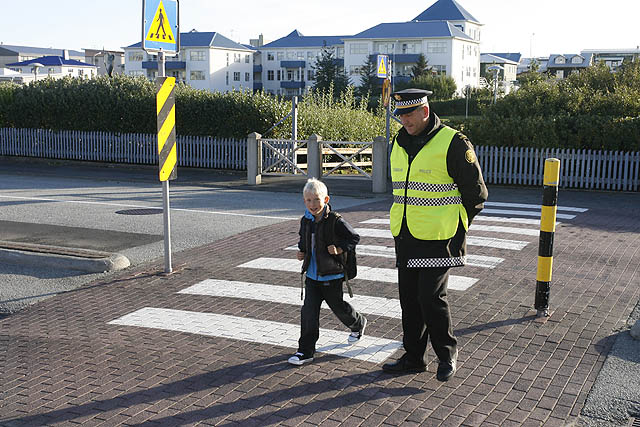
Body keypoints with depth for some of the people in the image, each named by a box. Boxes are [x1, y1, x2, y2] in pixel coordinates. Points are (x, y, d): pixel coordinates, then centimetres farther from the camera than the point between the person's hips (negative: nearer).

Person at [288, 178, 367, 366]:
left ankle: (358, 324, 46)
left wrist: (340, 249, -23)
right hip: (312, 275, 5)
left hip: (332, 276, -4)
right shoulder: (306, 221, 3)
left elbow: (354, 238, -9)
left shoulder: (335, 221, -16)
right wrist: (301, 251, 4)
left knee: (338, 306, 14)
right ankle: (305, 351, 4)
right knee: (309, 311, -1)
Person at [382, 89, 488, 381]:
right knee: (409, 299, 11)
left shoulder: (453, 143, -11)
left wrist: (457, 231, -3)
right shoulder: (399, 143, 11)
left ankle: (447, 355, 15)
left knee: (431, 298, -7)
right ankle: (413, 358, 24)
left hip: (437, 239, -7)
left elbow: (476, 193, -5)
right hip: (405, 238, 7)